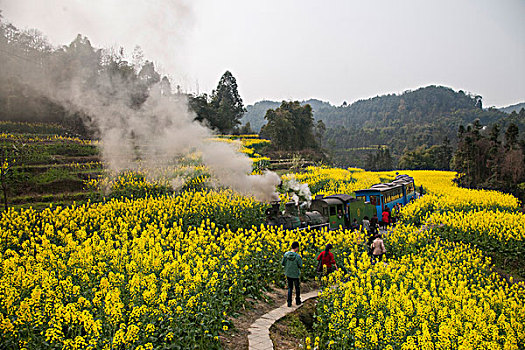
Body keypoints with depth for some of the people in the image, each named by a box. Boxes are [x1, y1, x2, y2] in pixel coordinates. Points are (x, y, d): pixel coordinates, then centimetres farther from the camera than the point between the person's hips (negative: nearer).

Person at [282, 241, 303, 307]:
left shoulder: (286, 254, -11)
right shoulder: (297, 256, -23)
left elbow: (282, 263, -5)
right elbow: (300, 266, -15)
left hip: (288, 274, 3)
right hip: (295, 274, -3)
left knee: (290, 288, 17)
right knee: (297, 287, 19)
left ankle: (289, 302, 14)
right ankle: (298, 301, 32)